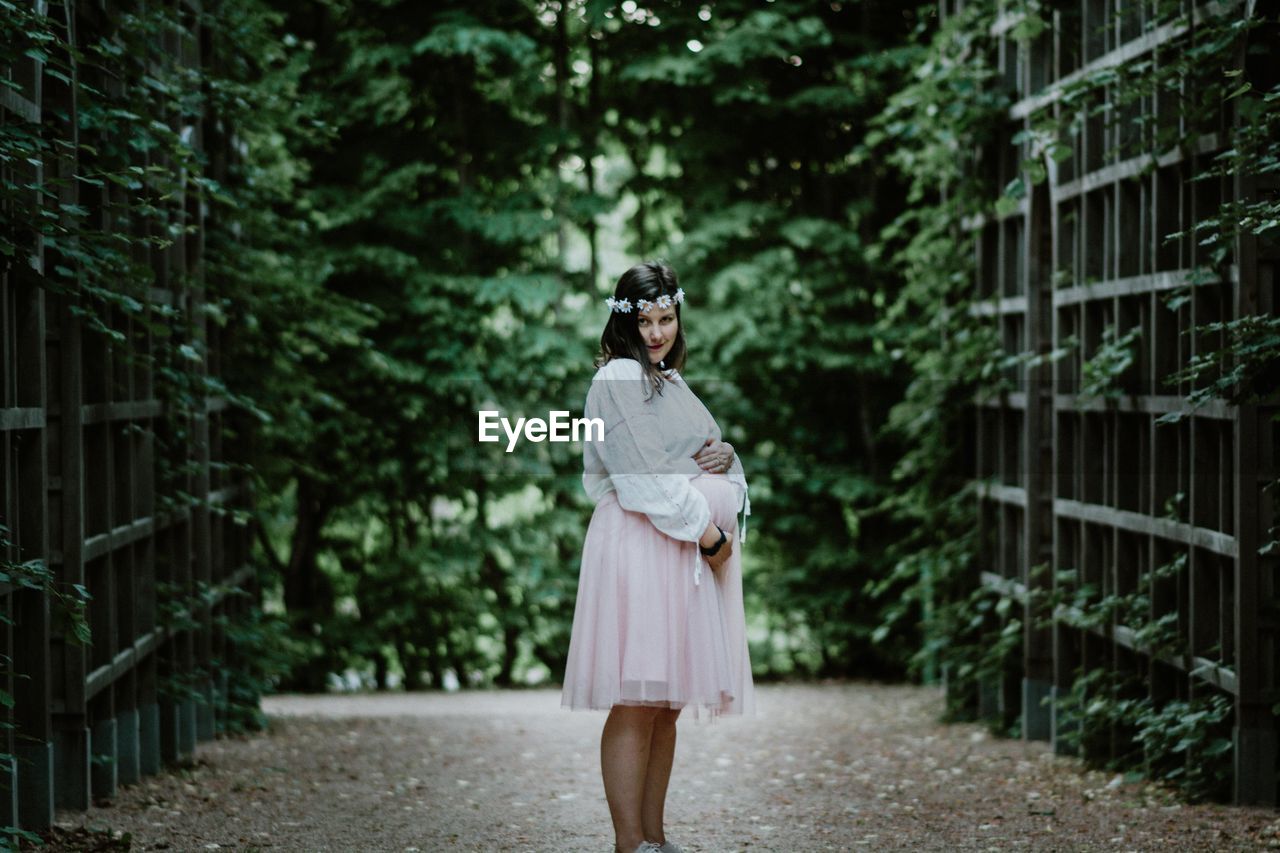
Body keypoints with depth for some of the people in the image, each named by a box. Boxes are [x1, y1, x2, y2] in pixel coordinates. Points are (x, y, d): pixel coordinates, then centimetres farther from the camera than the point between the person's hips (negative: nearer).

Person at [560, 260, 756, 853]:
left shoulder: (671, 382, 20)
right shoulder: (619, 379, -8)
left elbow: (706, 459, 21)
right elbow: (644, 479, -16)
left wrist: (725, 456, -2)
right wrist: (707, 532, -13)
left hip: (688, 553, 9)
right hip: (640, 547, -9)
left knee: (666, 705, 10)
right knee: (637, 704, -9)